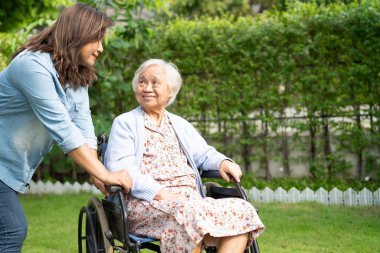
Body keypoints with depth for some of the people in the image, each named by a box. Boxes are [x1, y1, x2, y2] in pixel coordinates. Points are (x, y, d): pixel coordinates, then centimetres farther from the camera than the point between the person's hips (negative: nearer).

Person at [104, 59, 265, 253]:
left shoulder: (180, 125, 29)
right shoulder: (124, 123, 10)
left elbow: (203, 154, 26)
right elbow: (120, 168, -4)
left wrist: (222, 162, 0)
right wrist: (159, 193, -18)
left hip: (191, 200, 6)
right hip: (147, 203, -5)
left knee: (242, 211, -22)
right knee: (188, 212, -39)